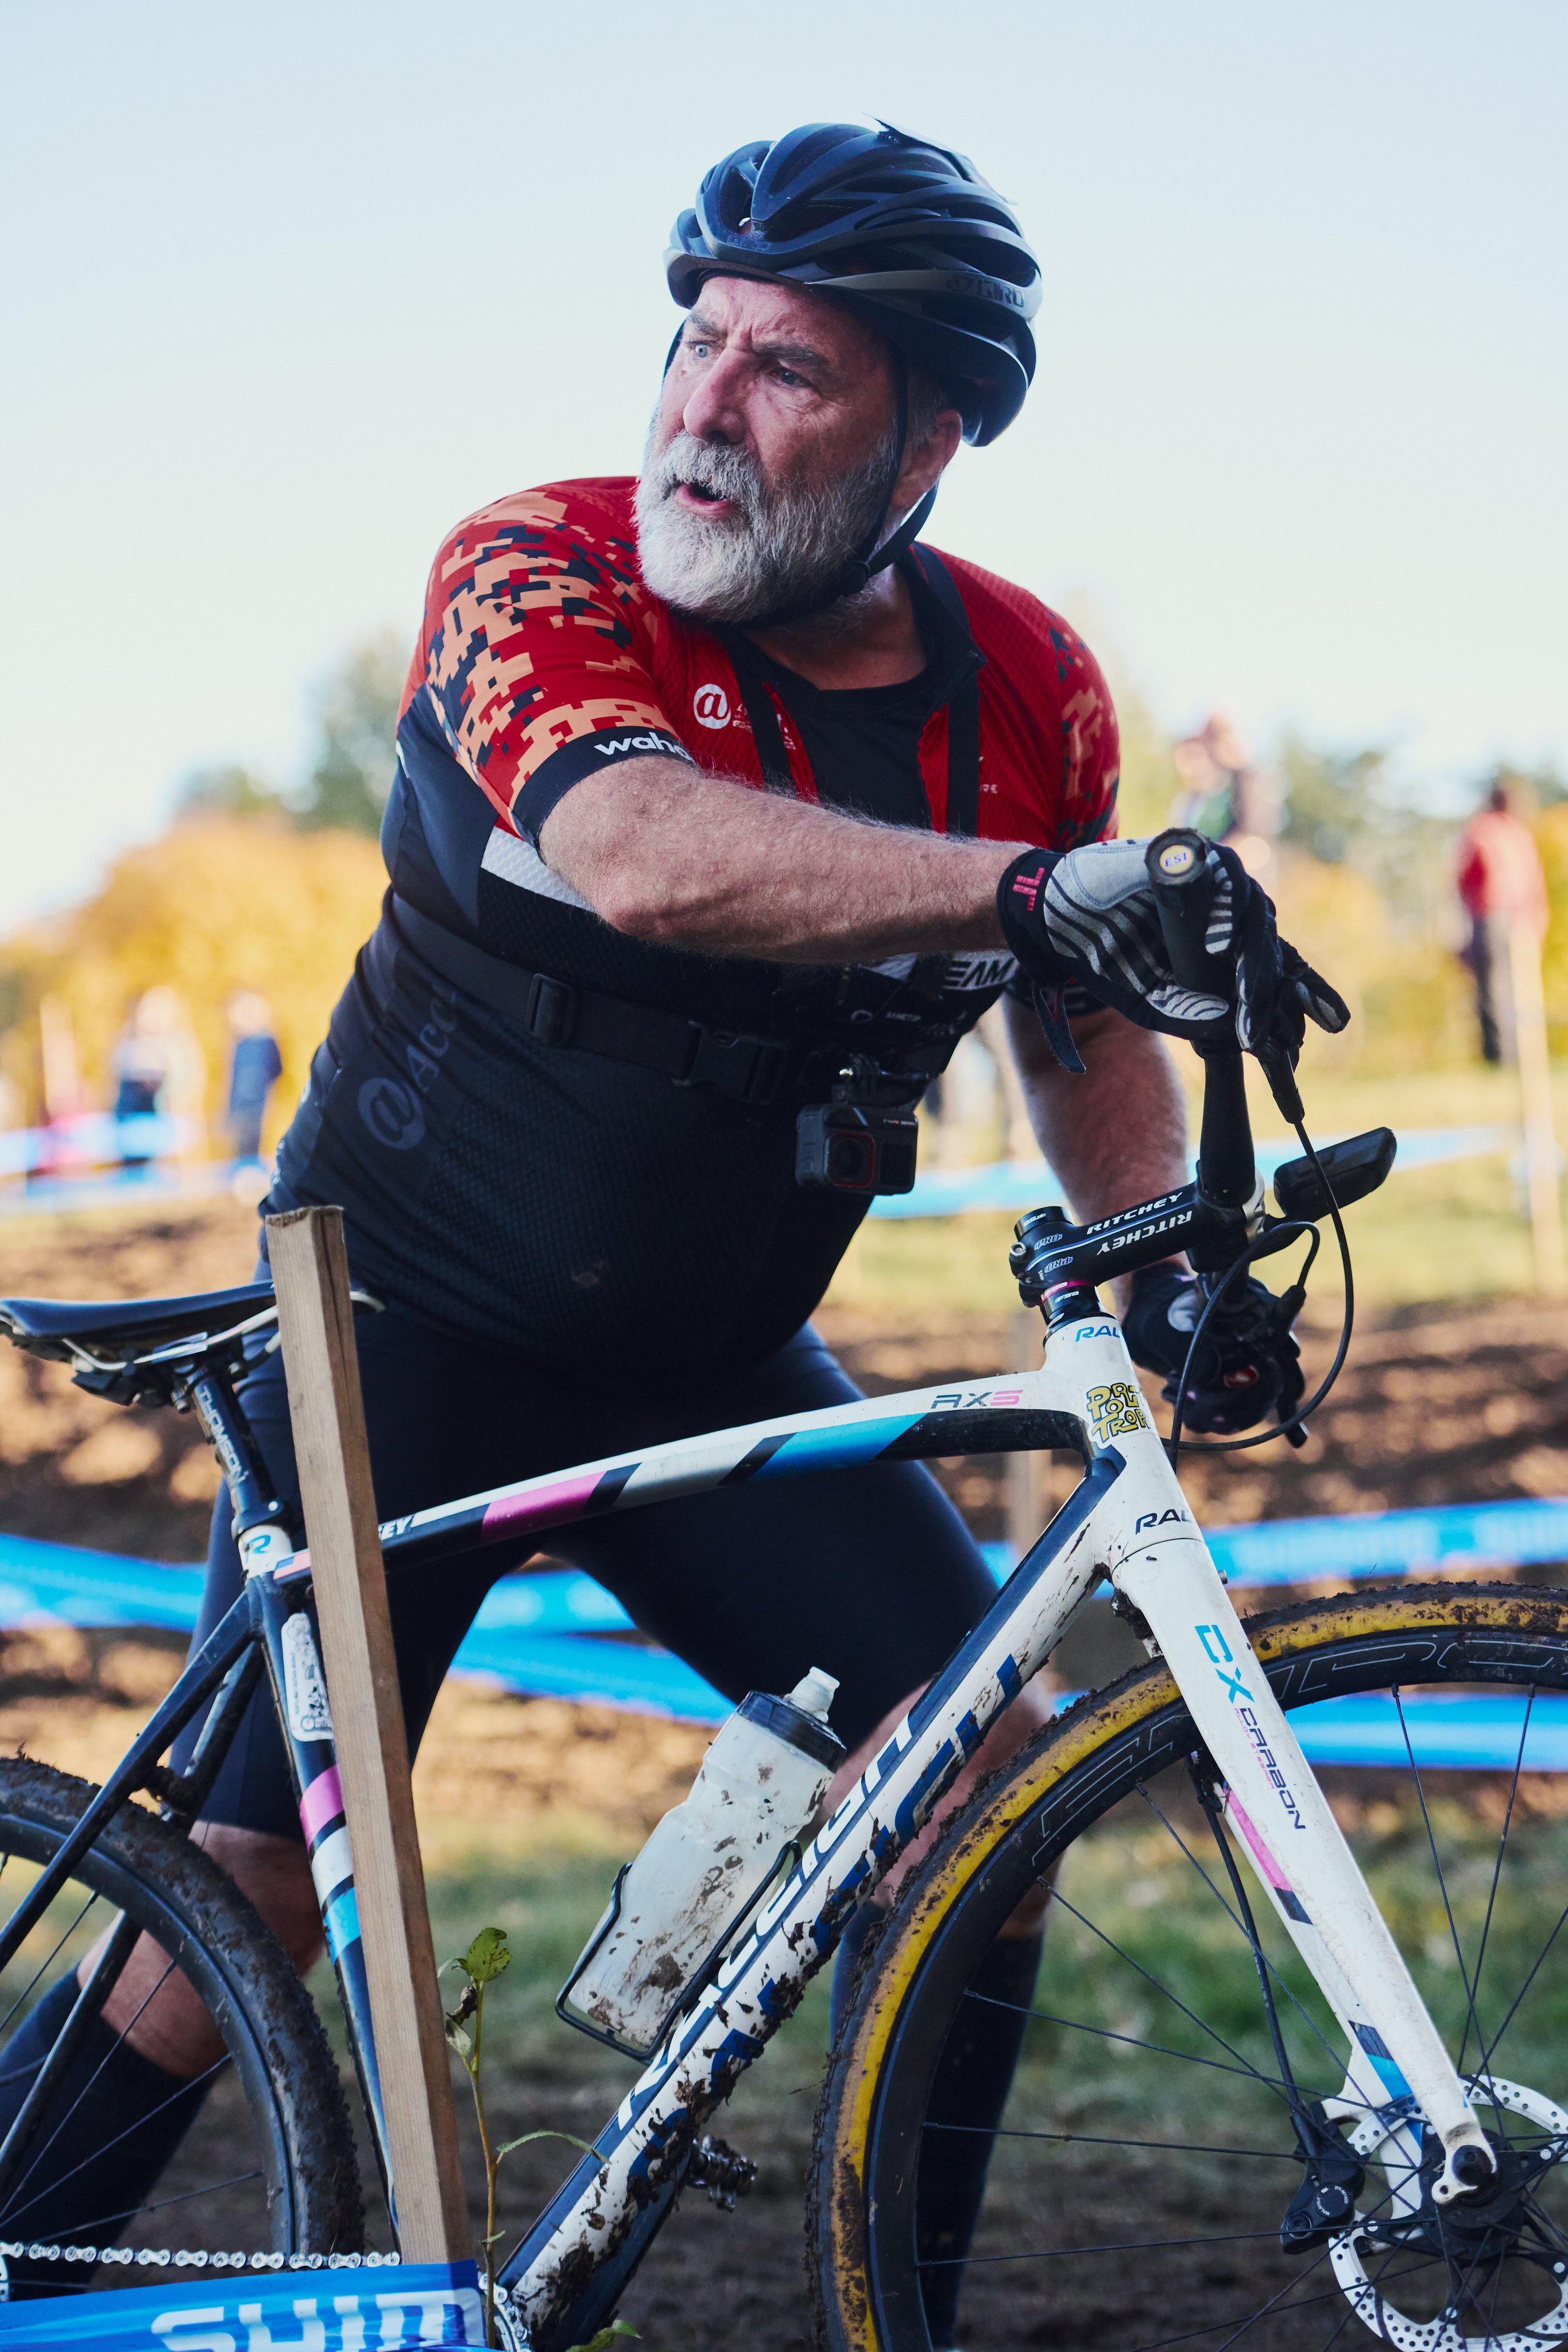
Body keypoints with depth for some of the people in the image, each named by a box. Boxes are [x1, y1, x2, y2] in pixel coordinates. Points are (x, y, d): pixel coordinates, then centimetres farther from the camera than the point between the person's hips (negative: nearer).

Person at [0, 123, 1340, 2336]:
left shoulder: (1028, 686, -5)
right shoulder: (537, 573, -19)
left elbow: (1082, 1010, 12)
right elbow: (640, 852, -41)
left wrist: (1166, 1262, -3)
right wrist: (1031, 884, -53)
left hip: (713, 1365, 4)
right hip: (409, 1323, -4)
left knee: (983, 1758, -9)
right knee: (256, 1886, -10)